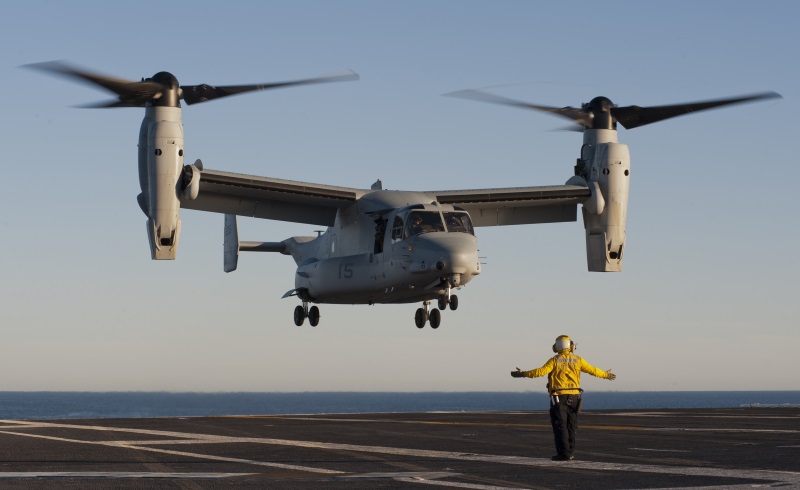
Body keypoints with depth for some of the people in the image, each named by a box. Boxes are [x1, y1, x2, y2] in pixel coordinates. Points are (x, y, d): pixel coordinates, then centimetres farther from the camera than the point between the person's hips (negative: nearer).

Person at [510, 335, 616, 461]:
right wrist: (606, 375, 28)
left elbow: (541, 371, -17)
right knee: (571, 426, 15)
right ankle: (571, 452, 17)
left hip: (559, 397, -4)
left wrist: (523, 374, -15)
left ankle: (564, 453, -8)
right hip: (574, 397, 4)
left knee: (560, 426, -2)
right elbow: (592, 370, 12)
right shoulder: (577, 360, 5)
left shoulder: (555, 360, -6)